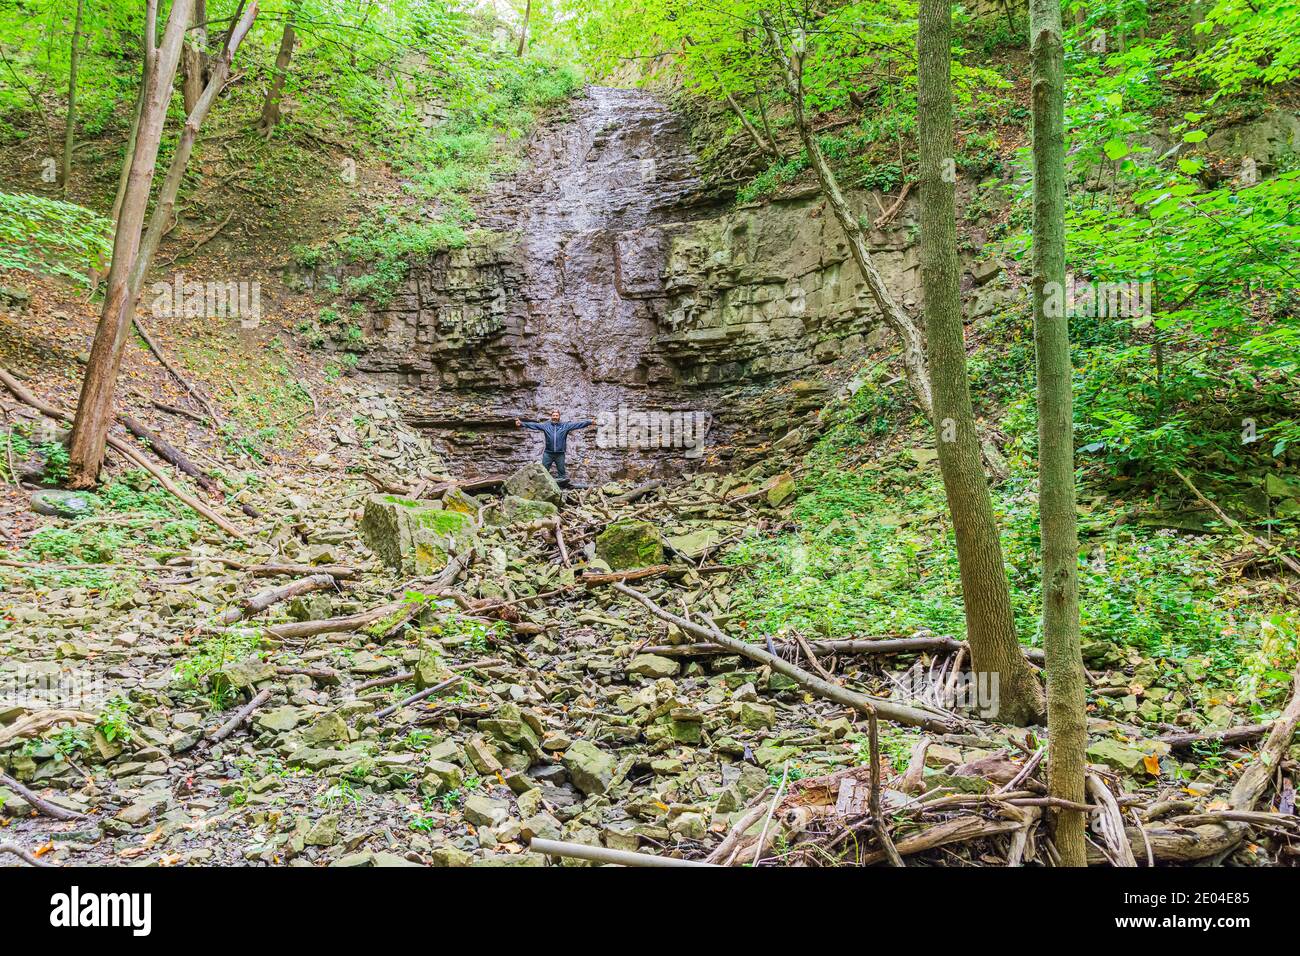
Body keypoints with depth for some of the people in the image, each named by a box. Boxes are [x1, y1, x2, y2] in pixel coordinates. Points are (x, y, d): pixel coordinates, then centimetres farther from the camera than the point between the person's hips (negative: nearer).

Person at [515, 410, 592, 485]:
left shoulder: (566, 425, 3)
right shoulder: (545, 425, 5)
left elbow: (578, 424, 0)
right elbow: (533, 425, 1)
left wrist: (590, 421, -7)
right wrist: (521, 424, -8)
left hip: (560, 454, 0)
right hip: (548, 453, 0)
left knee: (561, 473, 7)